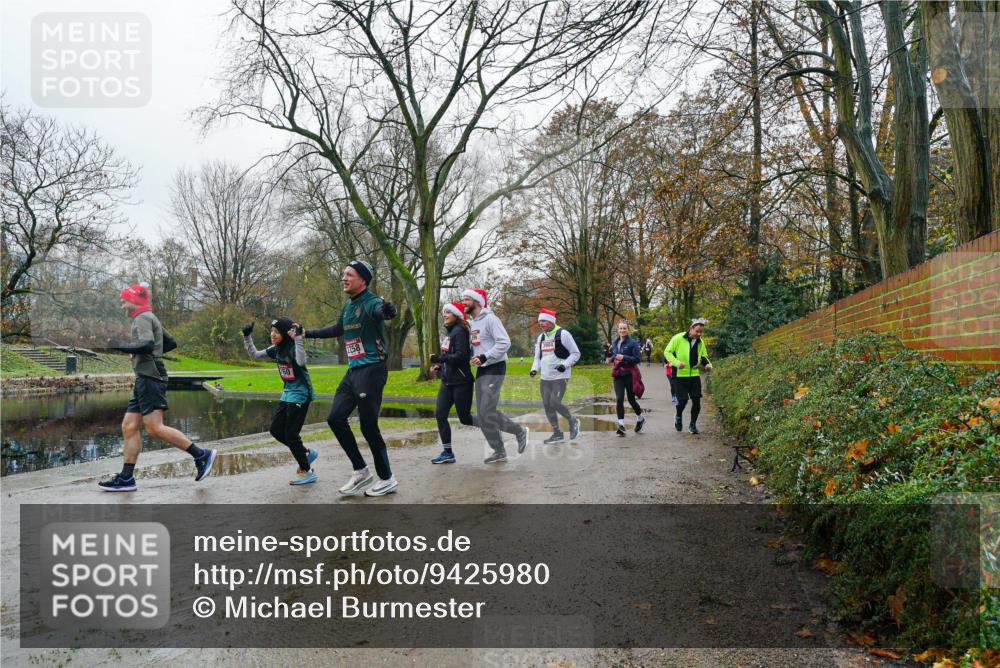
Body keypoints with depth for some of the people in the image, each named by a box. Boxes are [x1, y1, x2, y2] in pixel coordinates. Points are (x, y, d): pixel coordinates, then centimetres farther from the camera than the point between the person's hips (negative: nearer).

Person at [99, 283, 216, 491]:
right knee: (129, 427, 6)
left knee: (154, 428, -15)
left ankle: (201, 455, -12)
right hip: (144, 380, 10)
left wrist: (119, 345, -15)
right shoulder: (150, 319, 24)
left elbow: (147, 345, -24)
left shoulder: (143, 318, -7)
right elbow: (171, 343, 30)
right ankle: (126, 478, 6)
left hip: (149, 378, -10)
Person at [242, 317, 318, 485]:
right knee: (275, 429, 8)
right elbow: (254, 355, 14)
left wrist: (298, 337, -38)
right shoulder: (276, 350, 4)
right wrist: (247, 336, 5)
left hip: (300, 394, -8)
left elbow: (301, 361, -40)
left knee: (291, 434, -6)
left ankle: (306, 472, 7)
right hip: (287, 393, 8)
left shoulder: (294, 348, -18)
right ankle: (306, 453, 23)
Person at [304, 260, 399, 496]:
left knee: (368, 426, -7)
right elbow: (338, 329, 32)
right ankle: (361, 472, 17)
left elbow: (378, 309, -39)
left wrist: (386, 311, -63)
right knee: (335, 418, 7)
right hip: (353, 371, 9)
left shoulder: (370, 302, -14)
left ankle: (387, 480, 10)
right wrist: (309, 333, 40)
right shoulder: (348, 305, 14)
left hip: (371, 369, -9)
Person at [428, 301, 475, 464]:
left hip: (461, 382, -8)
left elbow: (461, 356, -22)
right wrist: (440, 366, 3)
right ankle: (447, 453, 5)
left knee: (465, 418, -1)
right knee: (440, 414, 0)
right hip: (447, 381, 9)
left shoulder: (460, 331, -13)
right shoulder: (449, 332, 14)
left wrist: (439, 358, -21)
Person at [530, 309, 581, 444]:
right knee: (547, 405, 4)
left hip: (560, 376, -7)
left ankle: (573, 422, 10)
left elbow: (576, 353, -6)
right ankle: (557, 434, 15)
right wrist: (534, 369, 2)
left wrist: (565, 365, -20)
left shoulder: (563, 334, -9)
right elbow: (537, 357, 21)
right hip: (545, 377, 7)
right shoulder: (540, 338, 12)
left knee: (555, 402, -16)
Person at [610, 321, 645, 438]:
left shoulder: (633, 343, -6)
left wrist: (624, 358, -21)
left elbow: (637, 359, -11)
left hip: (629, 374, -4)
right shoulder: (615, 343, 10)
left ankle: (640, 419, 35)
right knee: (619, 399, -10)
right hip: (618, 375, 4)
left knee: (631, 399, 8)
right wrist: (613, 359, 4)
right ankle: (621, 425, -9)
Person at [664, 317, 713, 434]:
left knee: (696, 400, -2)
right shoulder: (678, 338, -10)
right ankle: (679, 416, 23)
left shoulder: (700, 342, 7)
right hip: (680, 375, -4)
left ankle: (693, 424, 18)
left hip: (694, 374, 4)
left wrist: (707, 364, -3)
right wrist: (676, 362, -21)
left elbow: (704, 357, 19)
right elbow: (667, 352, -6)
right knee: (683, 399, -10)